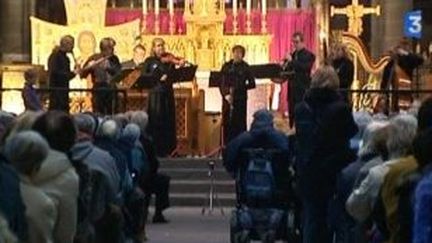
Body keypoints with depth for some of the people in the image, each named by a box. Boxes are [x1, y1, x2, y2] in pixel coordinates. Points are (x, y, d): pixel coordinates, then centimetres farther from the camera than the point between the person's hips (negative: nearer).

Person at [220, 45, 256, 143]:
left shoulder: (245, 67, 0)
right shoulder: (226, 66, 6)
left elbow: (252, 84, -1)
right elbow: (221, 82, 4)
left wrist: (237, 88, -11)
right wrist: (225, 94, -12)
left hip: (240, 99, -2)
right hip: (227, 98, 2)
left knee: (240, 123, -3)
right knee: (227, 123, 2)